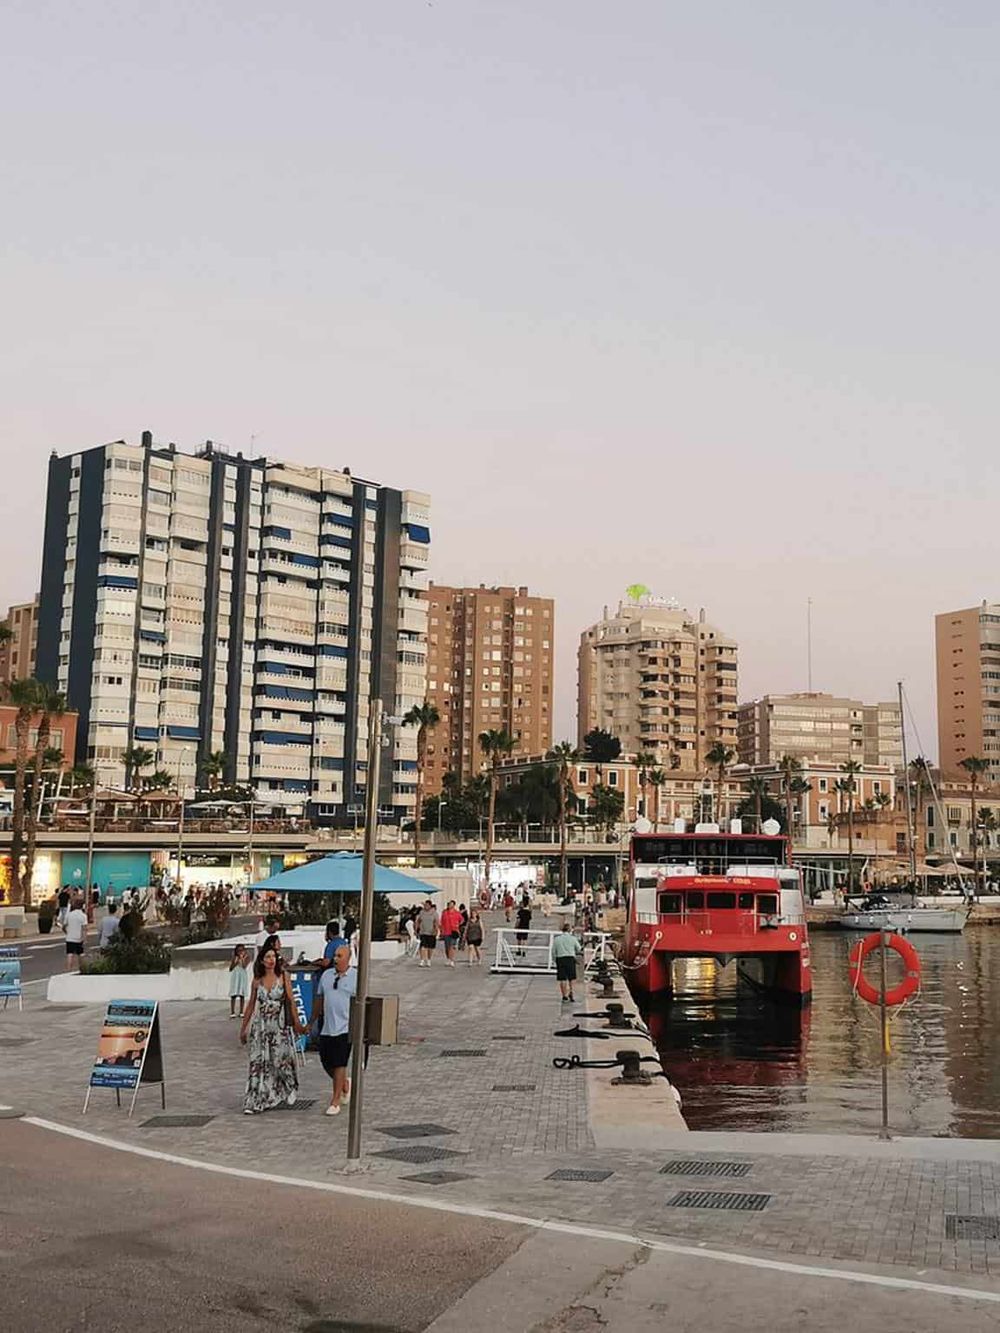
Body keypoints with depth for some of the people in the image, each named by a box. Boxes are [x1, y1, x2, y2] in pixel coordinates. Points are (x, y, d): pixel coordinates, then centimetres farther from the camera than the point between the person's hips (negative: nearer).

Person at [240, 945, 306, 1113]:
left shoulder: (283, 976, -1)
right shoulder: (257, 980, 5)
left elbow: (291, 1000, -2)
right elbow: (251, 1005, 12)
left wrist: (296, 1023, -6)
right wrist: (243, 1028, 14)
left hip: (279, 1025, -2)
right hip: (260, 1024, 2)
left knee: (281, 1059, -2)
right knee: (258, 1062, -1)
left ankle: (289, 1091, 25)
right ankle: (256, 1102, 4)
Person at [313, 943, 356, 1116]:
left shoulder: (356, 977, -5)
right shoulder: (326, 975, 9)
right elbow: (319, 999, 17)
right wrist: (312, 1021, 19)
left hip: (345, 1028, -5)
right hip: (327, 1027, 5)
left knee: (339, 1065, -4)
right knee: (326, 1062, 10)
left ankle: (335, 1102, 4)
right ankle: (344, 1084, 37)